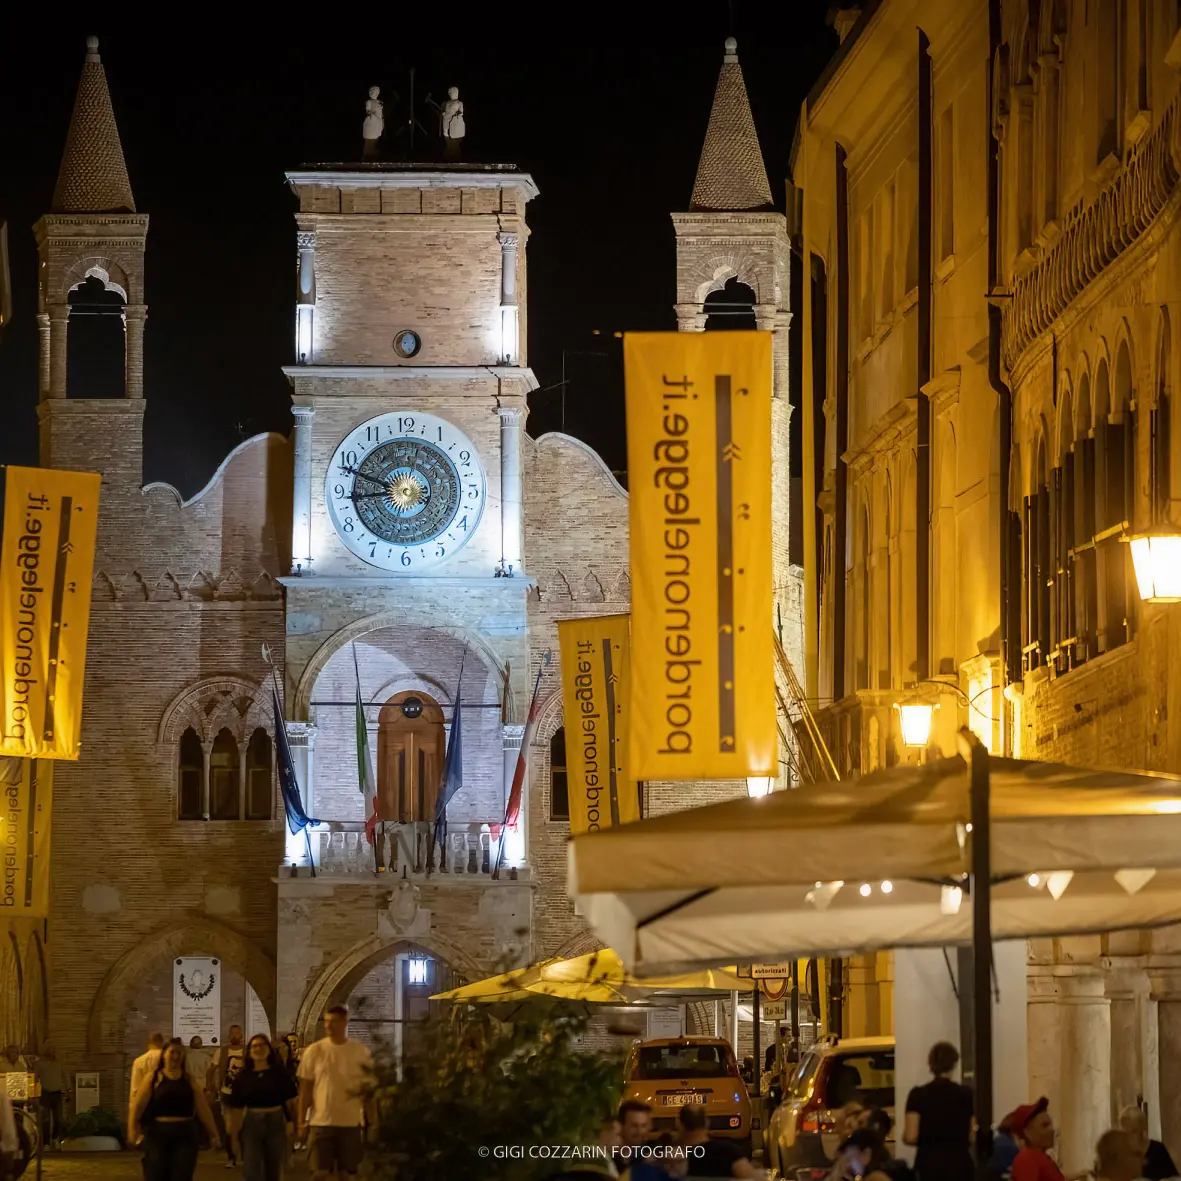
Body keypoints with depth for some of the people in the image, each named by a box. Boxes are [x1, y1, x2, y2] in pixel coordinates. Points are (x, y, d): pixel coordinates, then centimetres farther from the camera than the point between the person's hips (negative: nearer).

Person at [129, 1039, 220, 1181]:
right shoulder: (153, 1078, 1)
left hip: (185, 1134, 2)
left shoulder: (189, 1080, 10)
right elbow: (138, 1105, -7)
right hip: (157, 1133, -2)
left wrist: (213, 1132, 8)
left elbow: (203, 1108, 10)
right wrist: (133, 1129, -20)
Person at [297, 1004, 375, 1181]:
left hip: (351, 1123, 1)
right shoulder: (314, 1051, -1)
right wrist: (301, 1120, -2)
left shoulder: (361, 1051, 1)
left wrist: (373, 1122, 2)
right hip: (321, 1122, -1)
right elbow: (305, 1089, 3)